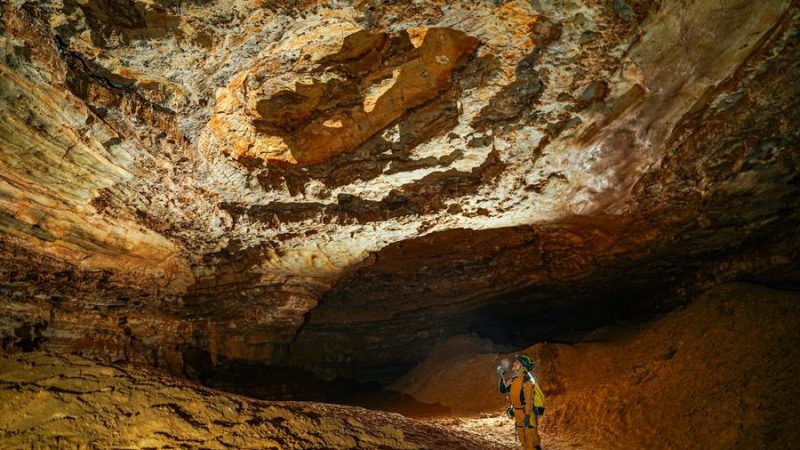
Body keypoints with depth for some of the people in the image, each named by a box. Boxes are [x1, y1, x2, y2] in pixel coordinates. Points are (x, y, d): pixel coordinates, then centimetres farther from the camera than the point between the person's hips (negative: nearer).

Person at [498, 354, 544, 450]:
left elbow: (529, 398, -22)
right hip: (518, 413, 9)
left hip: (528, 413, -9)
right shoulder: (515, 379, 10)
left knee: (531, 440, -8)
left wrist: (527, 416, -27)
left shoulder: (526, 378, -16)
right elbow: (503, 389, 15)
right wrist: (502, 376, 6)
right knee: (523, 441, 17)